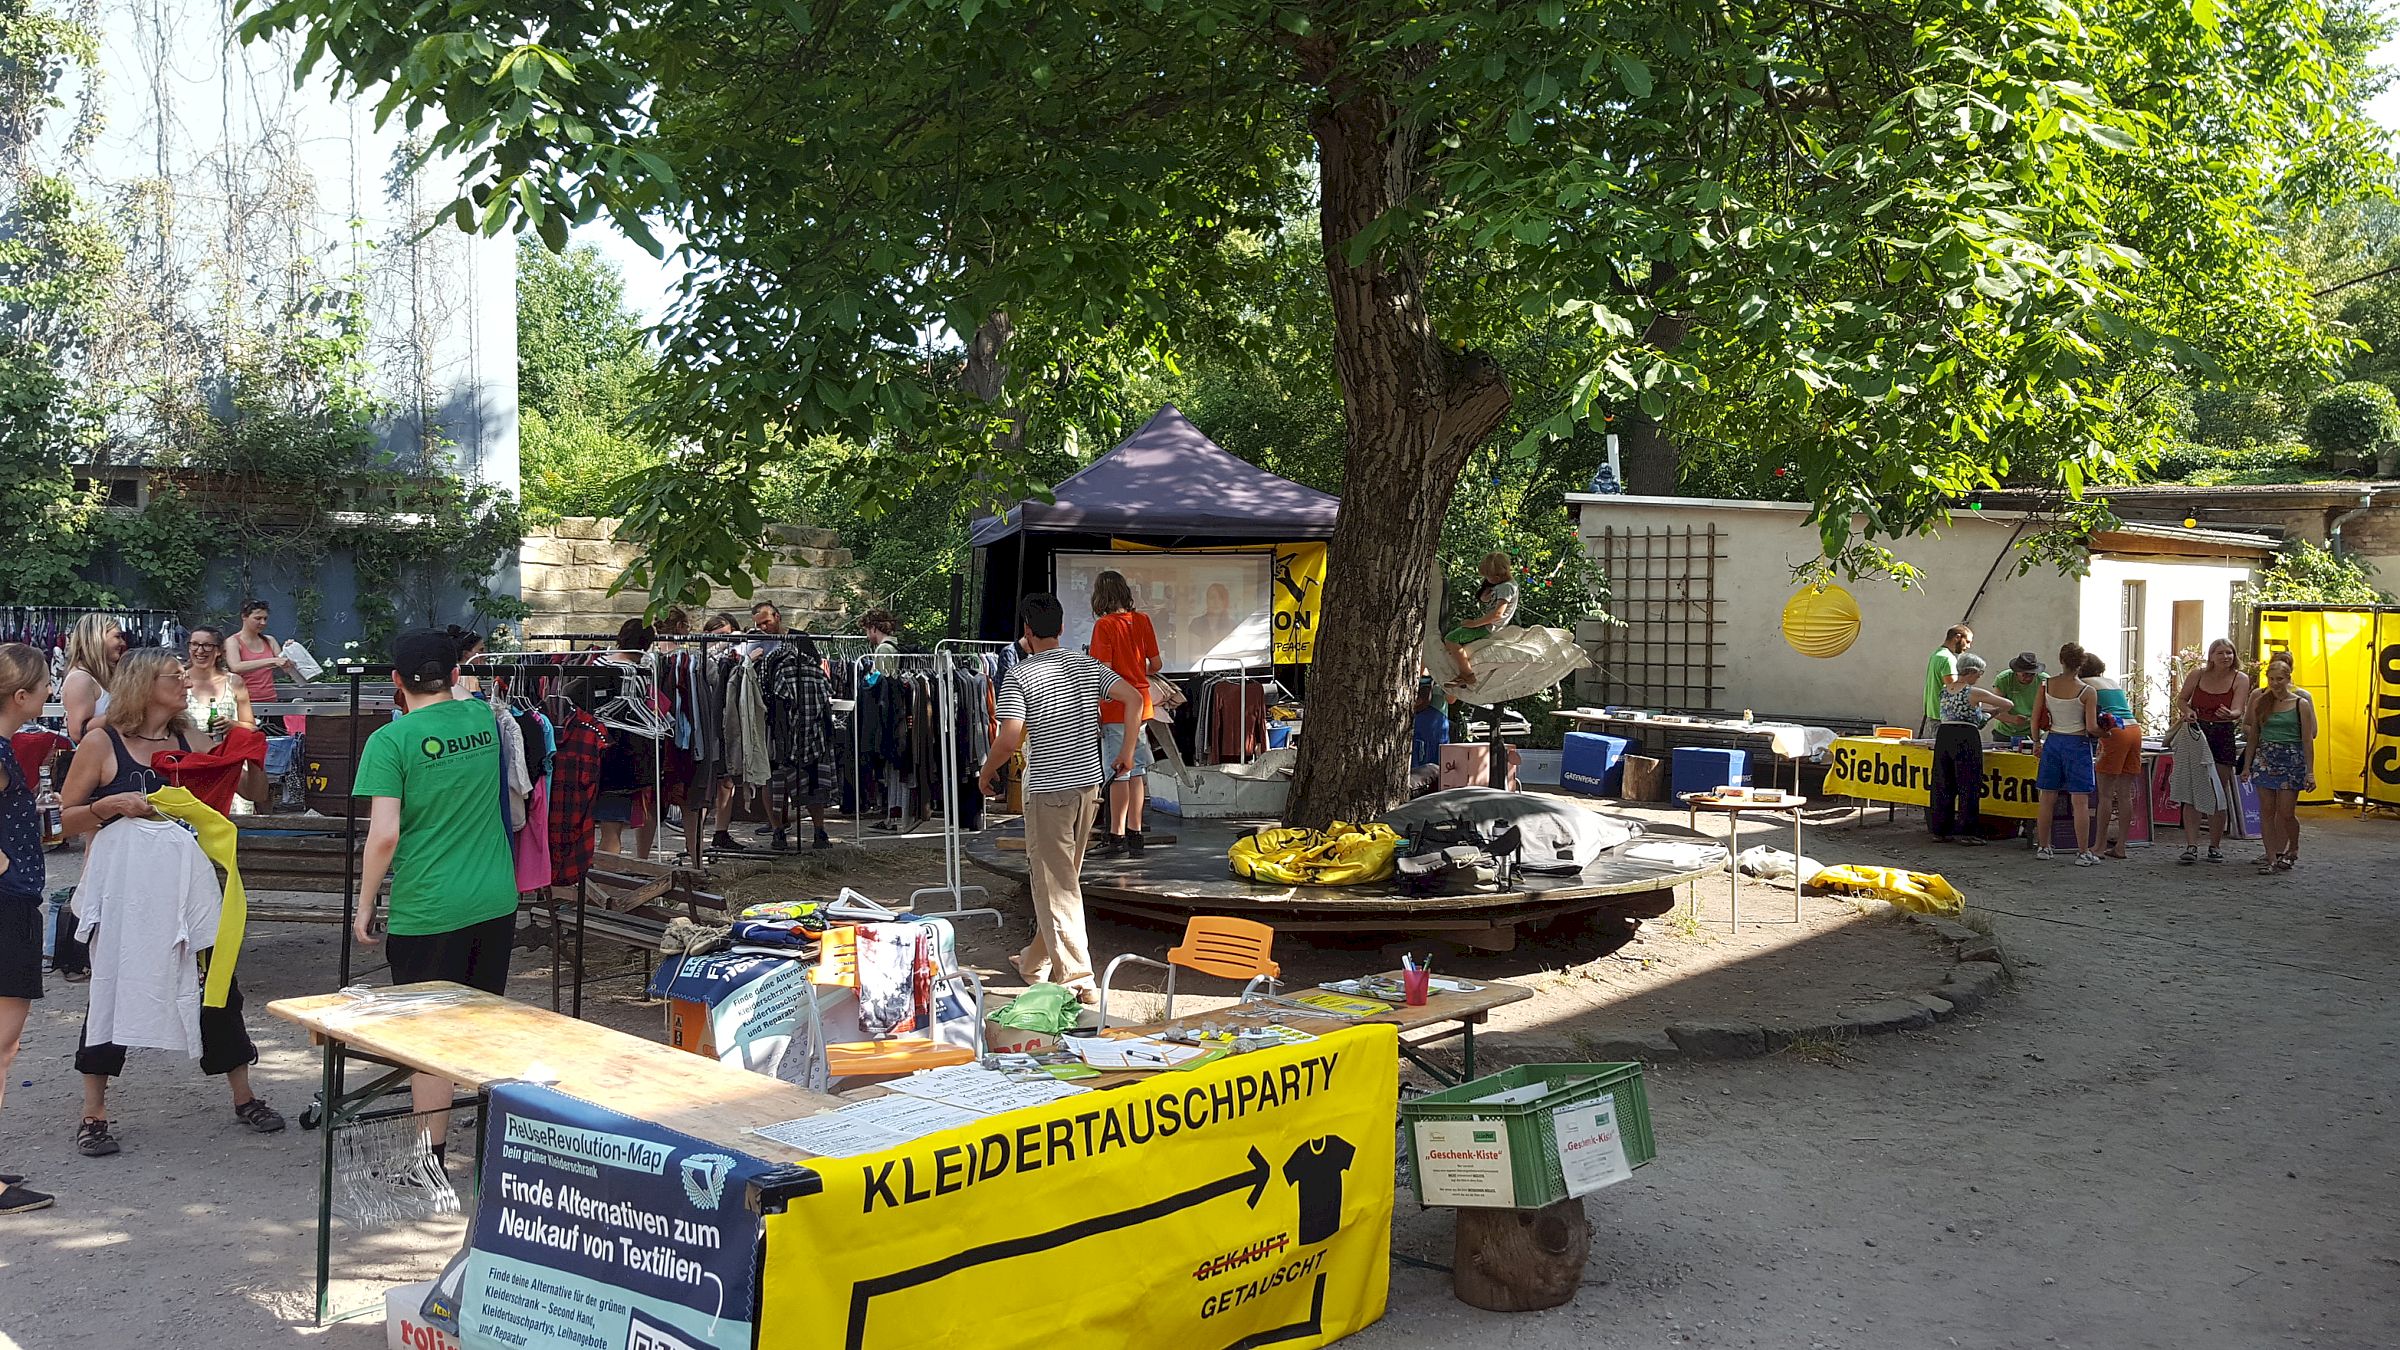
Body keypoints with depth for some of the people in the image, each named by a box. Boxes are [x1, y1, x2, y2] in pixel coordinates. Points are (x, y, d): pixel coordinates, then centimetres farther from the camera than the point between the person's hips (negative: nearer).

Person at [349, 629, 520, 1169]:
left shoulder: (391, 740, -11)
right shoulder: (484, 718, 4)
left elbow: (384, 835, -17)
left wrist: (364, 906, -6)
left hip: (427, 912, -5)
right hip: (496, 902, 5)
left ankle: (432, 1161, 11)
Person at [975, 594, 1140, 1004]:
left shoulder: (1020, 675, -11)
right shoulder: (1086, 665, 5)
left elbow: (1009, 740, -18)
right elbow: (1133, 697, -3)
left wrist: (985, 775, -1)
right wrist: (1127, 751, 6)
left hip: (1049, 789, -6)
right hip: (1089, 783, 6)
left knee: (1056, 885, 1)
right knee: (1062, 878, 19)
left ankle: (1076, 978, 0)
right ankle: (1037, 961, 34)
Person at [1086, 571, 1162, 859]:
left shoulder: (1104, 625, -10)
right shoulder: (1142, 620, 5)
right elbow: (1155, 665, 9)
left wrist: (1095, 711, -10)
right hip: (1142, 705, 6)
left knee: (1119, 774, -3)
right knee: (1136, 773, 11)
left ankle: (1116, 837, 1)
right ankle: (1134, 835, 16)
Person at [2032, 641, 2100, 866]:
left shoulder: (2046, 685, -1)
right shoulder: (2087, 692, -11)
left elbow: (2036, 718, 1)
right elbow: (2091, 727, -13)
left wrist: (2037, 742, 15)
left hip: (2052, 740, 4)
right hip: (2077, 744, -4)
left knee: (2047, 798, 10)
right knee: (2080, 801, -1)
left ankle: (2043, 847, 17)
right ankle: (2083, 853, -1)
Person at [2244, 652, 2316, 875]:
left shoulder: (2300, 704, -2)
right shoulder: (2260, 702, 7)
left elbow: (2308, 740, -2)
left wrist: (2309, 772, -5)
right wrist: (2248, 765, 9)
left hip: (2291, 759, -3)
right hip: (2264, 758, 3)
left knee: (2286, 812, -3)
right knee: (2266, 811, -1)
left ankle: (2293, 850, 23)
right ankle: (2271, 857, 5)